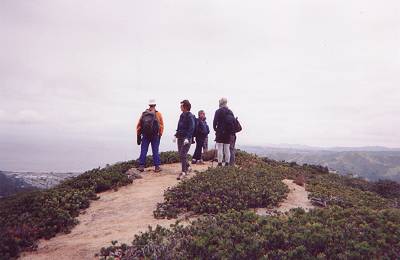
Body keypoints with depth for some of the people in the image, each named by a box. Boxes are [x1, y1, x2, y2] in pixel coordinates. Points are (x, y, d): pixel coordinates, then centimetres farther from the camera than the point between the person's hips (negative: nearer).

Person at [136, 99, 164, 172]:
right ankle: (157, 167, 7)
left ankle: (141, 166, 8)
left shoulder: (143, 114, 3)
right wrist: (160, 135, 5)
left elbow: (138, 126, 4)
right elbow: (161, 126, -4)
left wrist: (138, 136, 10)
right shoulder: (158, 114, -4)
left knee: (143, 151, 8)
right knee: (155, 151, 4)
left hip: (145, 135, 2)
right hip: (155, 136, -2)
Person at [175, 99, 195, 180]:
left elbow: (191, 128, -18)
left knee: (182, 155, -11)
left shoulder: (190, 116, -12)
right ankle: (187, 167, 29)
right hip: (180, 137, 8)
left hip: (187, 138, -8)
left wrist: (187, 138, -26)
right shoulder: (182, 115, 13)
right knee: (181, 154, 12)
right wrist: (176, 135, 15)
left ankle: (183, 172, -5)